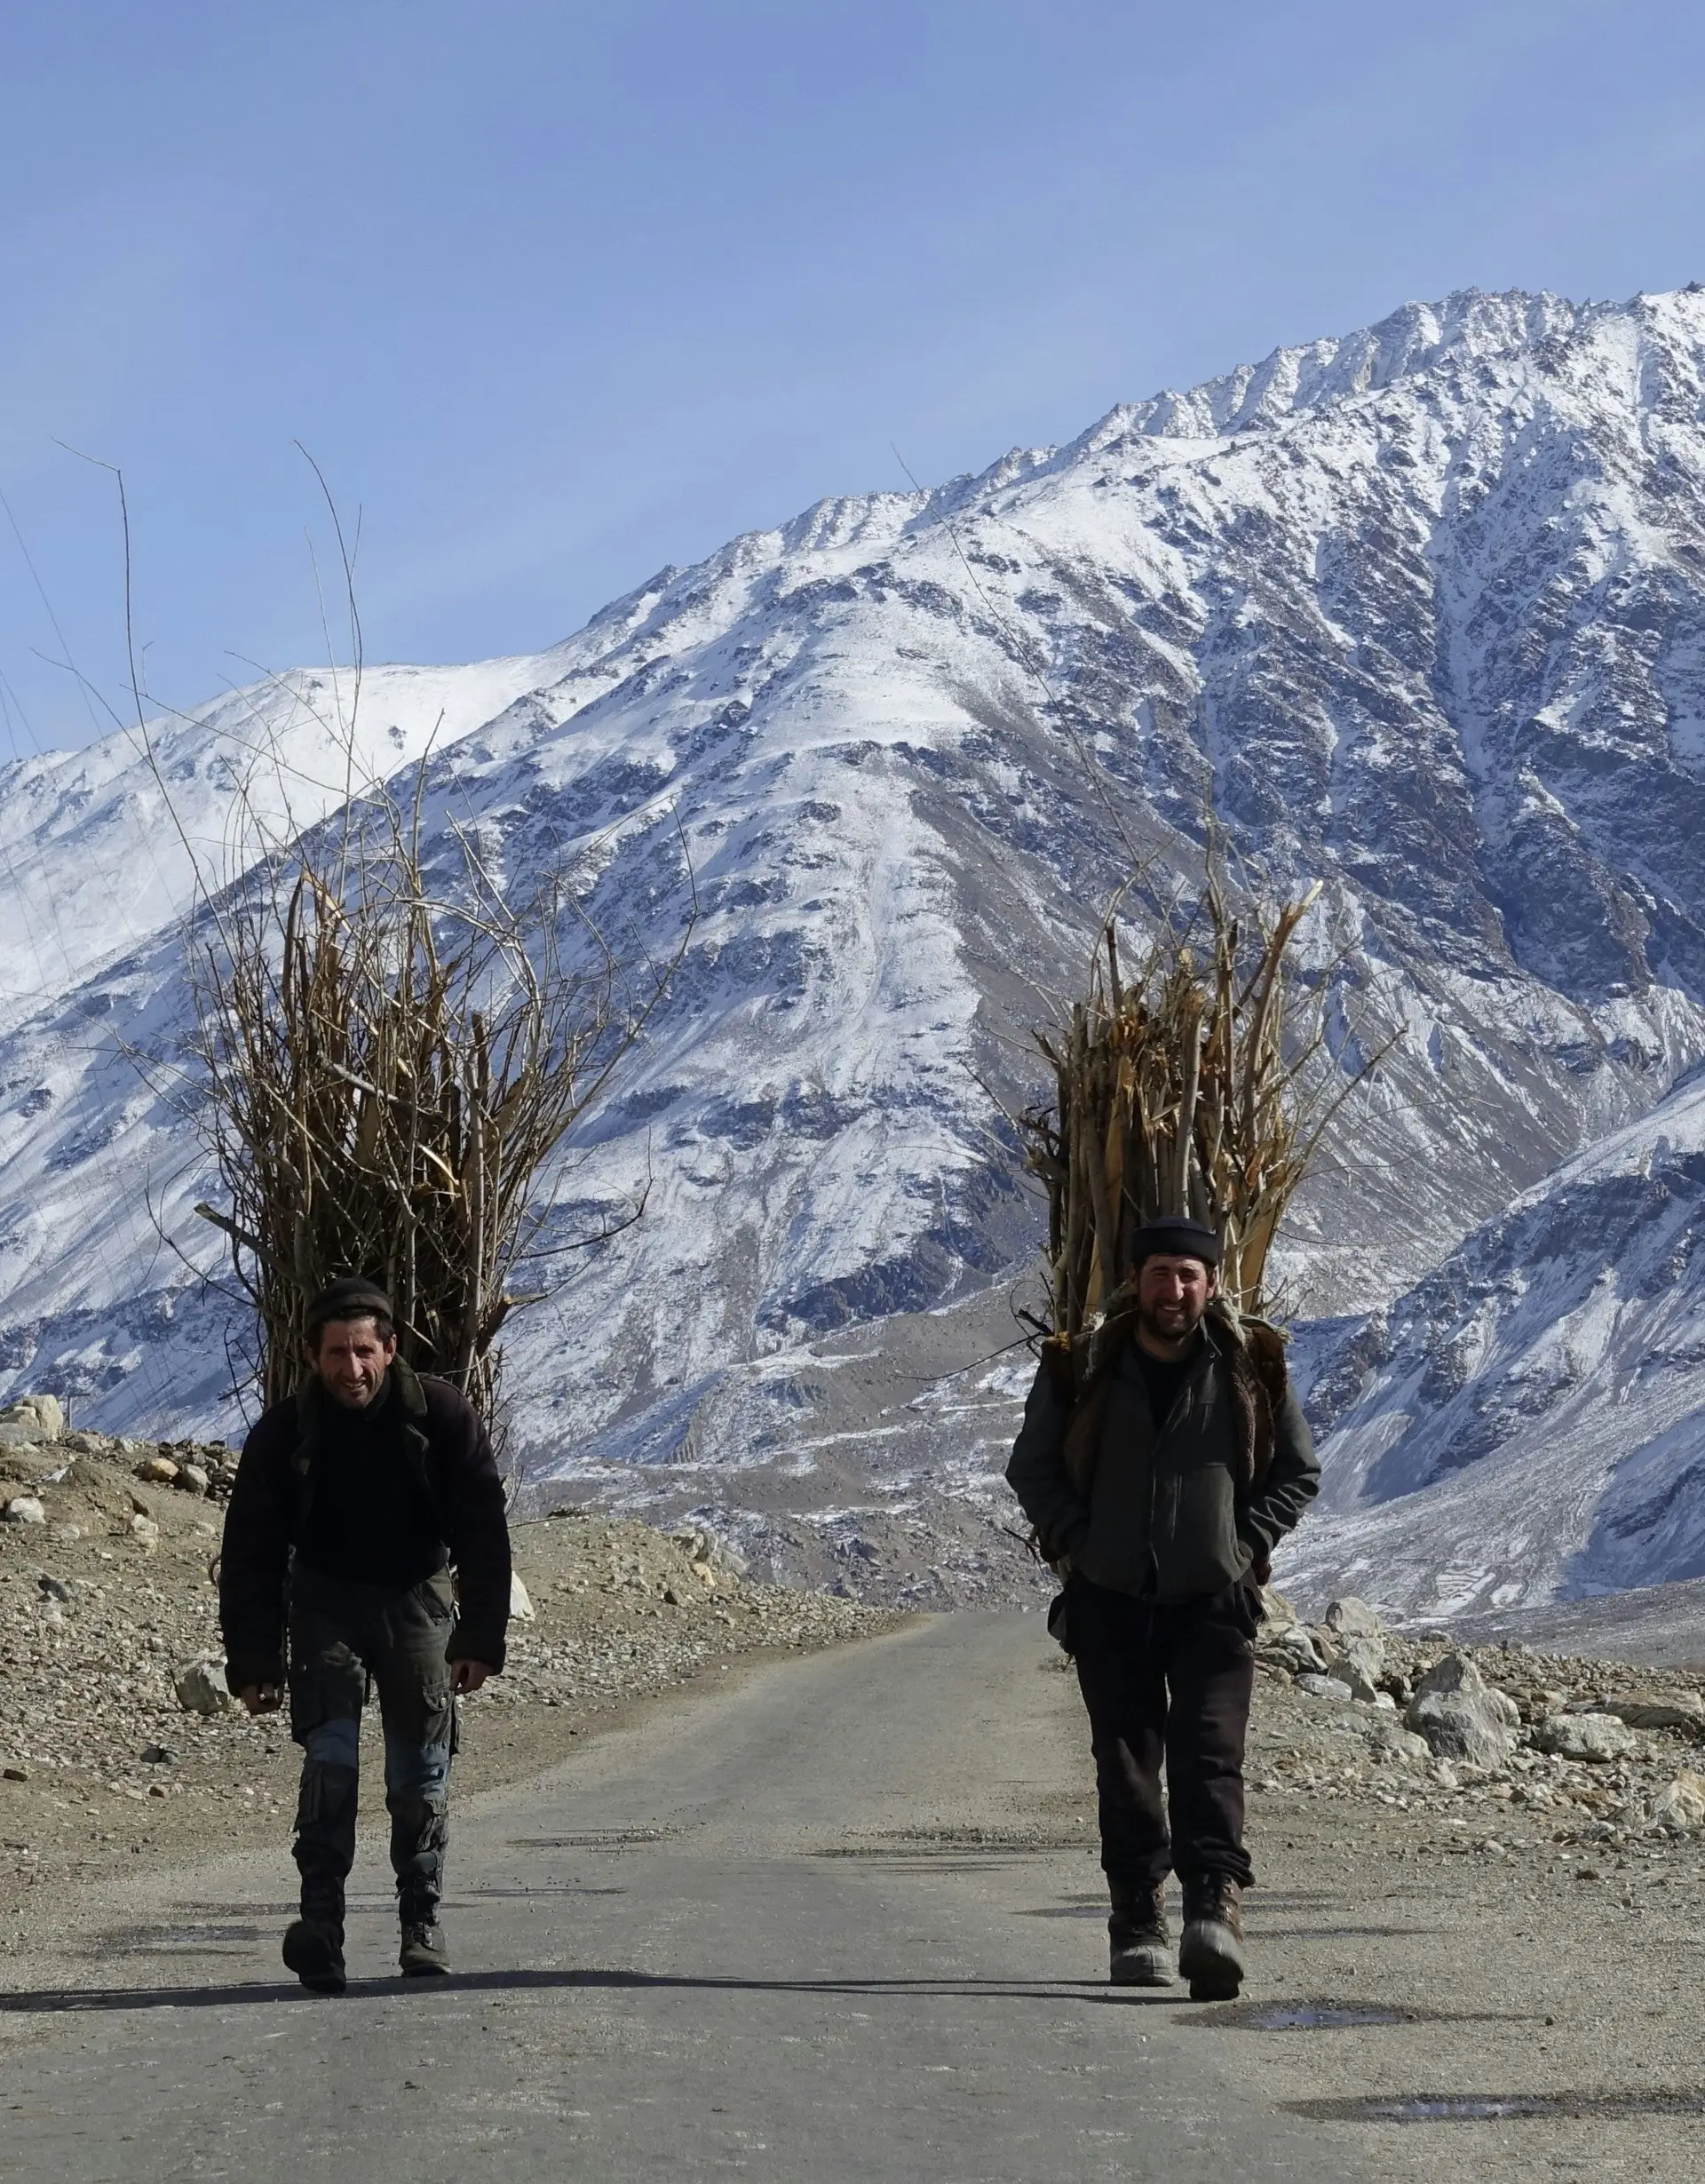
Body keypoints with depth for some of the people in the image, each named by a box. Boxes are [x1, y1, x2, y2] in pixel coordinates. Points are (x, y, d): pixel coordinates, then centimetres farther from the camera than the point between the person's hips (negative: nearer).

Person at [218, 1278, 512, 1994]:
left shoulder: (442, 1417, -16)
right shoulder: (283, 1434, -15)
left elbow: (483, 1533, -9)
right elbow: (250, 1553, -8)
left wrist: (481, 1638, -13)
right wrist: (253, 1663, -10)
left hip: (417, 1594, 1)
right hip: (325, 1597, 0)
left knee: (420, 1772, 1)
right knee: (330, 1754, -18)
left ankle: (422, 1923, 16)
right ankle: (321, 1923, -20)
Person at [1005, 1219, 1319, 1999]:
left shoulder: (1251, 1367, 0)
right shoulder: (1080, 1368, -1)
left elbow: (1298, 1472, 11)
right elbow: (1031, 1468, 11)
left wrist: (1247, 1545, -1)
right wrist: (1074, 1543, -1)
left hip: (1213, 1599, -1)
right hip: (1109, 1598, 1)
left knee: (1209, 1753, -13)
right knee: (1126, 1760, 4)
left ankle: (1214, 1912, -20)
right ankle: (1136, 1921, 11)